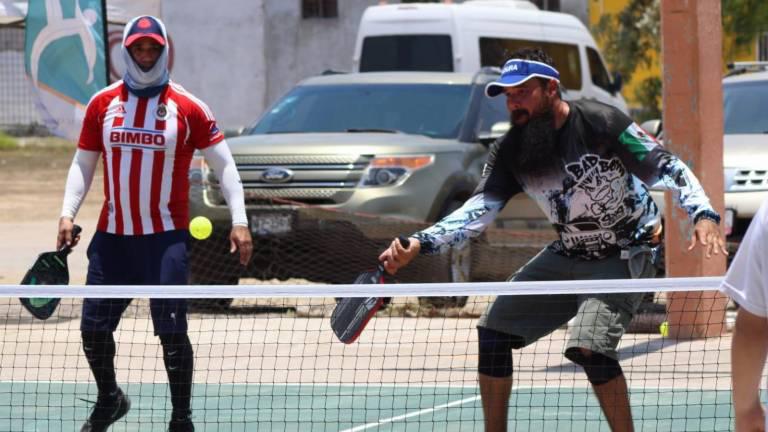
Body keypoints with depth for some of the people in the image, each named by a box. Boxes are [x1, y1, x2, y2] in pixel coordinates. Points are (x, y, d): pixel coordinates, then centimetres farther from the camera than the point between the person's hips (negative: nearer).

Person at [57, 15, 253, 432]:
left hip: (166, 238, -3)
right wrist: (68, 213, 0)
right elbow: (82, 163, 14)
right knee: (93, 328, 4)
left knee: (171, 332, -10)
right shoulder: (102, 104, 6)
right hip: (112, 237, 3)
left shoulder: (188, 108, -2)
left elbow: (223, 163, 2)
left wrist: (239, 219, -8)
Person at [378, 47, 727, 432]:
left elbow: (669, 168, -17)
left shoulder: (601, 123, -22)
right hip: (567, 256, 7)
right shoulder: (509, 152, -6)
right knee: (493, 329, 3)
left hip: (624, 256, -7)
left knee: (589, 346, -27)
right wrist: (417, 245, -25)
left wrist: (704, 215, -32)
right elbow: (478, 211, -10)